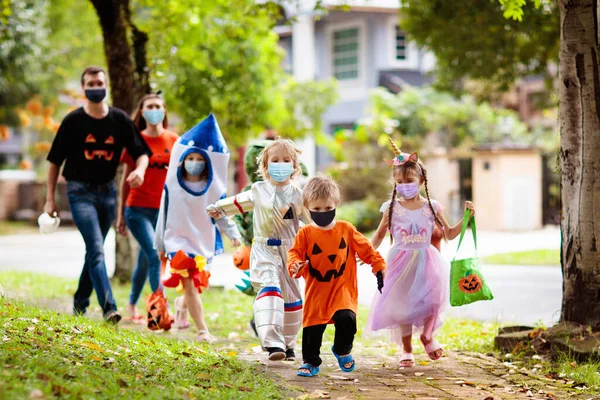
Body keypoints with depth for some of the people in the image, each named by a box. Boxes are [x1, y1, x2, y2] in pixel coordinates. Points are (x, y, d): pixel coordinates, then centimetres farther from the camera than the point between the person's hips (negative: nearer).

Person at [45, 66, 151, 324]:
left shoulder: (120, 119, 0)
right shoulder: (73, 120, -6)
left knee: (95, 249, 13)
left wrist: (140, 170, -21)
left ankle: (80, 302, 29)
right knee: (96, 249, -17)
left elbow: (141, 152, 3)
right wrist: (50, 199, -1)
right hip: (80, 191, -4)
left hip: (107, 190, 4)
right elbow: (55, 160, 1)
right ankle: (108, 307, -24)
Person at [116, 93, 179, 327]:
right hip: (138, 208, -3)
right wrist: (121, 214, 5)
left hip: (164, 209, 3)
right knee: (155, 256, -17)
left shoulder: (174, 140, 5)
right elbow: (126, 179, 5)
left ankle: (133, 306, 29)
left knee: (145, 260, 12)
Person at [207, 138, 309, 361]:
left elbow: (313, 221, 6)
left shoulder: (297, 196, 2)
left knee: (291, 299, 9)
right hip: (265, 251, -2)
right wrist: (217, 210, 29)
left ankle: (288, 345, 26)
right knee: (269, 291, -23)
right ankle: (272, 342, -35)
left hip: (289, 253, 2)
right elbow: (238, 202, 22)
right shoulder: (258, 191, 5)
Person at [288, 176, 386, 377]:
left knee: (346, 319, -18)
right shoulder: (306, 233, -3)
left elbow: (366, 249, 6)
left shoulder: (346, 229, 1)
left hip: (343, 288, 0)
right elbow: (295, 253, -4)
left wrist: (379, 266, 1)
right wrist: (295, 265, -26)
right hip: (316, 291, 0)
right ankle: (310, 362, 21)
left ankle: (343, 350, 11)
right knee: (312, 327, 1)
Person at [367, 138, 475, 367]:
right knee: (402, 303, 0)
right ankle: (406, 350, 18)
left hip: (426, 261, 0)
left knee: (432, 297, -13)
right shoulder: (392, 208, -4)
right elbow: (380, 234, 8)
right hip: (401, 262, 0)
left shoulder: (432, 207, -2)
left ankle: (427, 336, 17)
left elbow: (449, 234, 7)